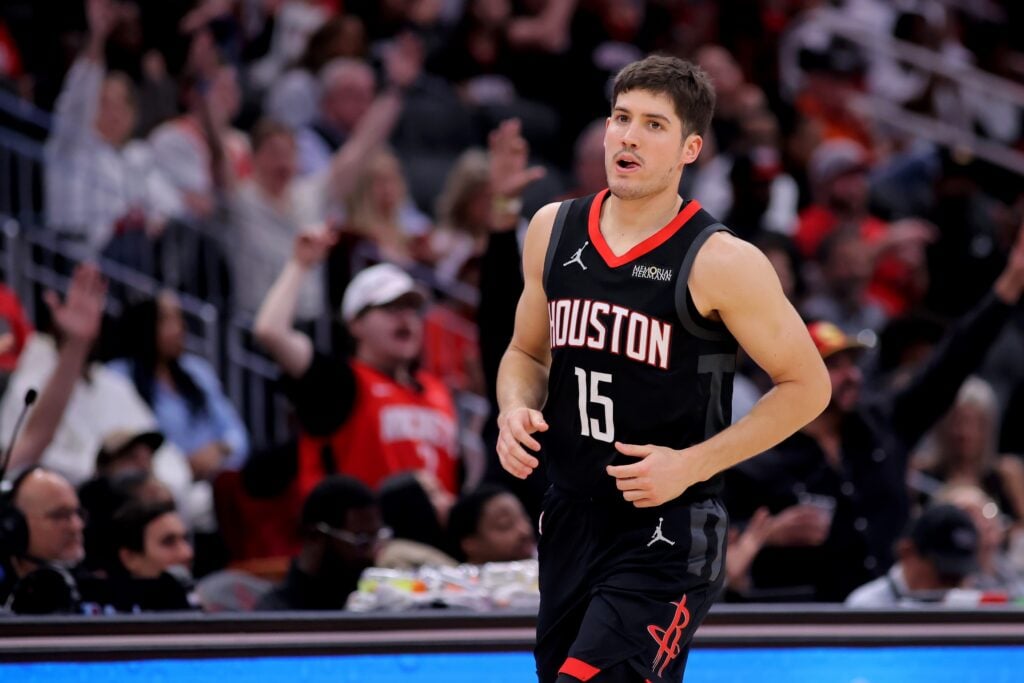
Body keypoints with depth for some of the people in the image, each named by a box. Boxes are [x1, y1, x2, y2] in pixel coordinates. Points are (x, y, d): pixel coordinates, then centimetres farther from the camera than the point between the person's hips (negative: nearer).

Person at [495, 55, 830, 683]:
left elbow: (807, 385, -7)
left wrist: (692, 464, -15)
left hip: (667, 540, -6)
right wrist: (517, 411, -4)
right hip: (570, 522, 6)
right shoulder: (553, 230, 5)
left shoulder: (719, 263, -12)